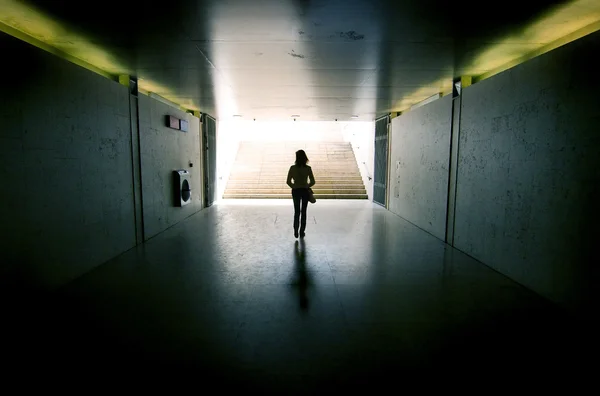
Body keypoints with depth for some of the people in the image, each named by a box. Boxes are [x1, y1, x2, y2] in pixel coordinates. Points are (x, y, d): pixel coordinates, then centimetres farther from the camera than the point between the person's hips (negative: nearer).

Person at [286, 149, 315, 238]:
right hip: (305, 191, 0)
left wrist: (294, 187, 11)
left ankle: (296, 231, 11)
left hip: (296, 191, 0)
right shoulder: (308, 168, -11)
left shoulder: (292, 168, -11)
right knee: (303, 212, 13)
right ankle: (302, 232, 19)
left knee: (296, 211, 15)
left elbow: (288, 182, -7)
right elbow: (312, 182, -7)